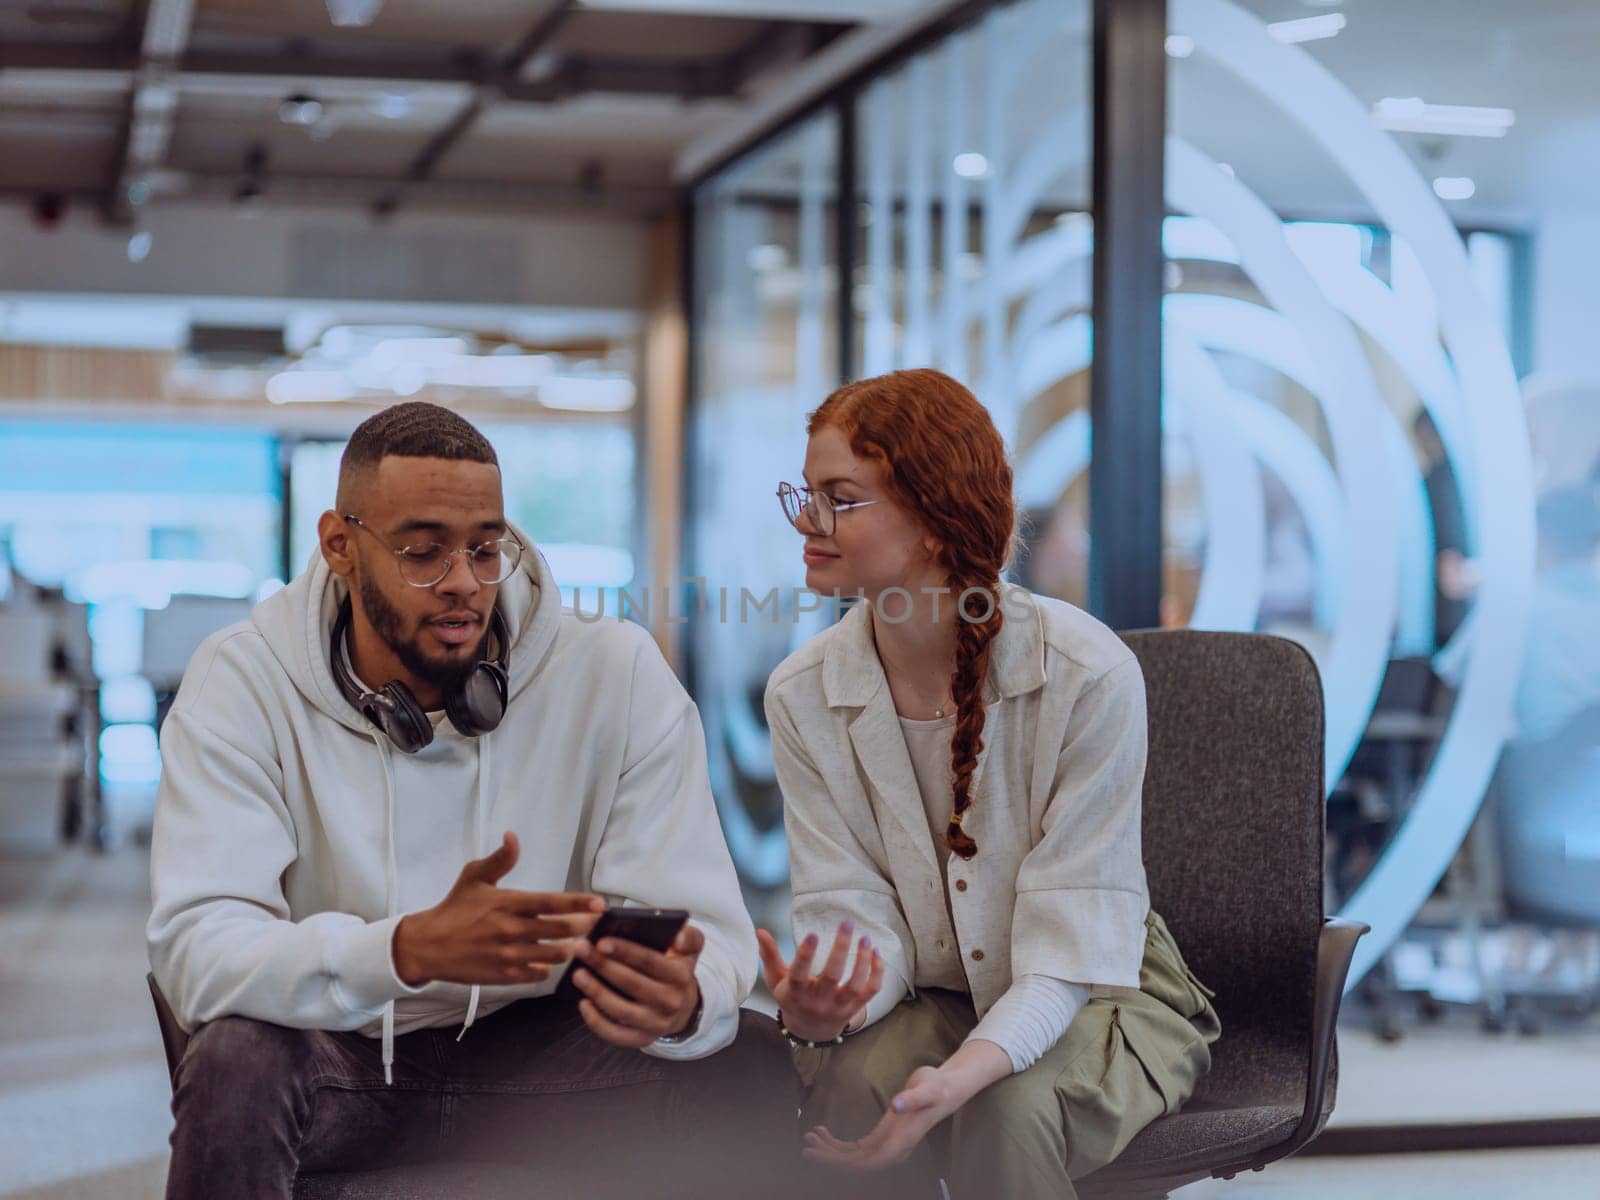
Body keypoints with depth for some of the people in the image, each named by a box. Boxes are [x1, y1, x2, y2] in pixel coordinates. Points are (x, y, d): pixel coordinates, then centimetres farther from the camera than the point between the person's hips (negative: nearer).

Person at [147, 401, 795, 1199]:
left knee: (752, 1061, -21)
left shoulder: (617, 676, -10)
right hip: (336, 1055, -2)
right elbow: (196, 948, -26)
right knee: (236, 1064, -34)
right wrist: (411, 949, -44)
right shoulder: (241, 684, -13)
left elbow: (708, 931, -14)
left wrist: (683, 997, -41)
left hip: (530, 1048, 2)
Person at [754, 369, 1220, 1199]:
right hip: (930, 997, 3)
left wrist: (968, 1070, -39)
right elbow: (855, 913, -10)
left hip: (1093, 996, -3)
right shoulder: (803, 696, -7)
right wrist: (823, 1006, -35)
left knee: (1008, 1108, -34)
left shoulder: (1088, 673, -21)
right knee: (849, 1081, -30)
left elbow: (1072, 941, -21)